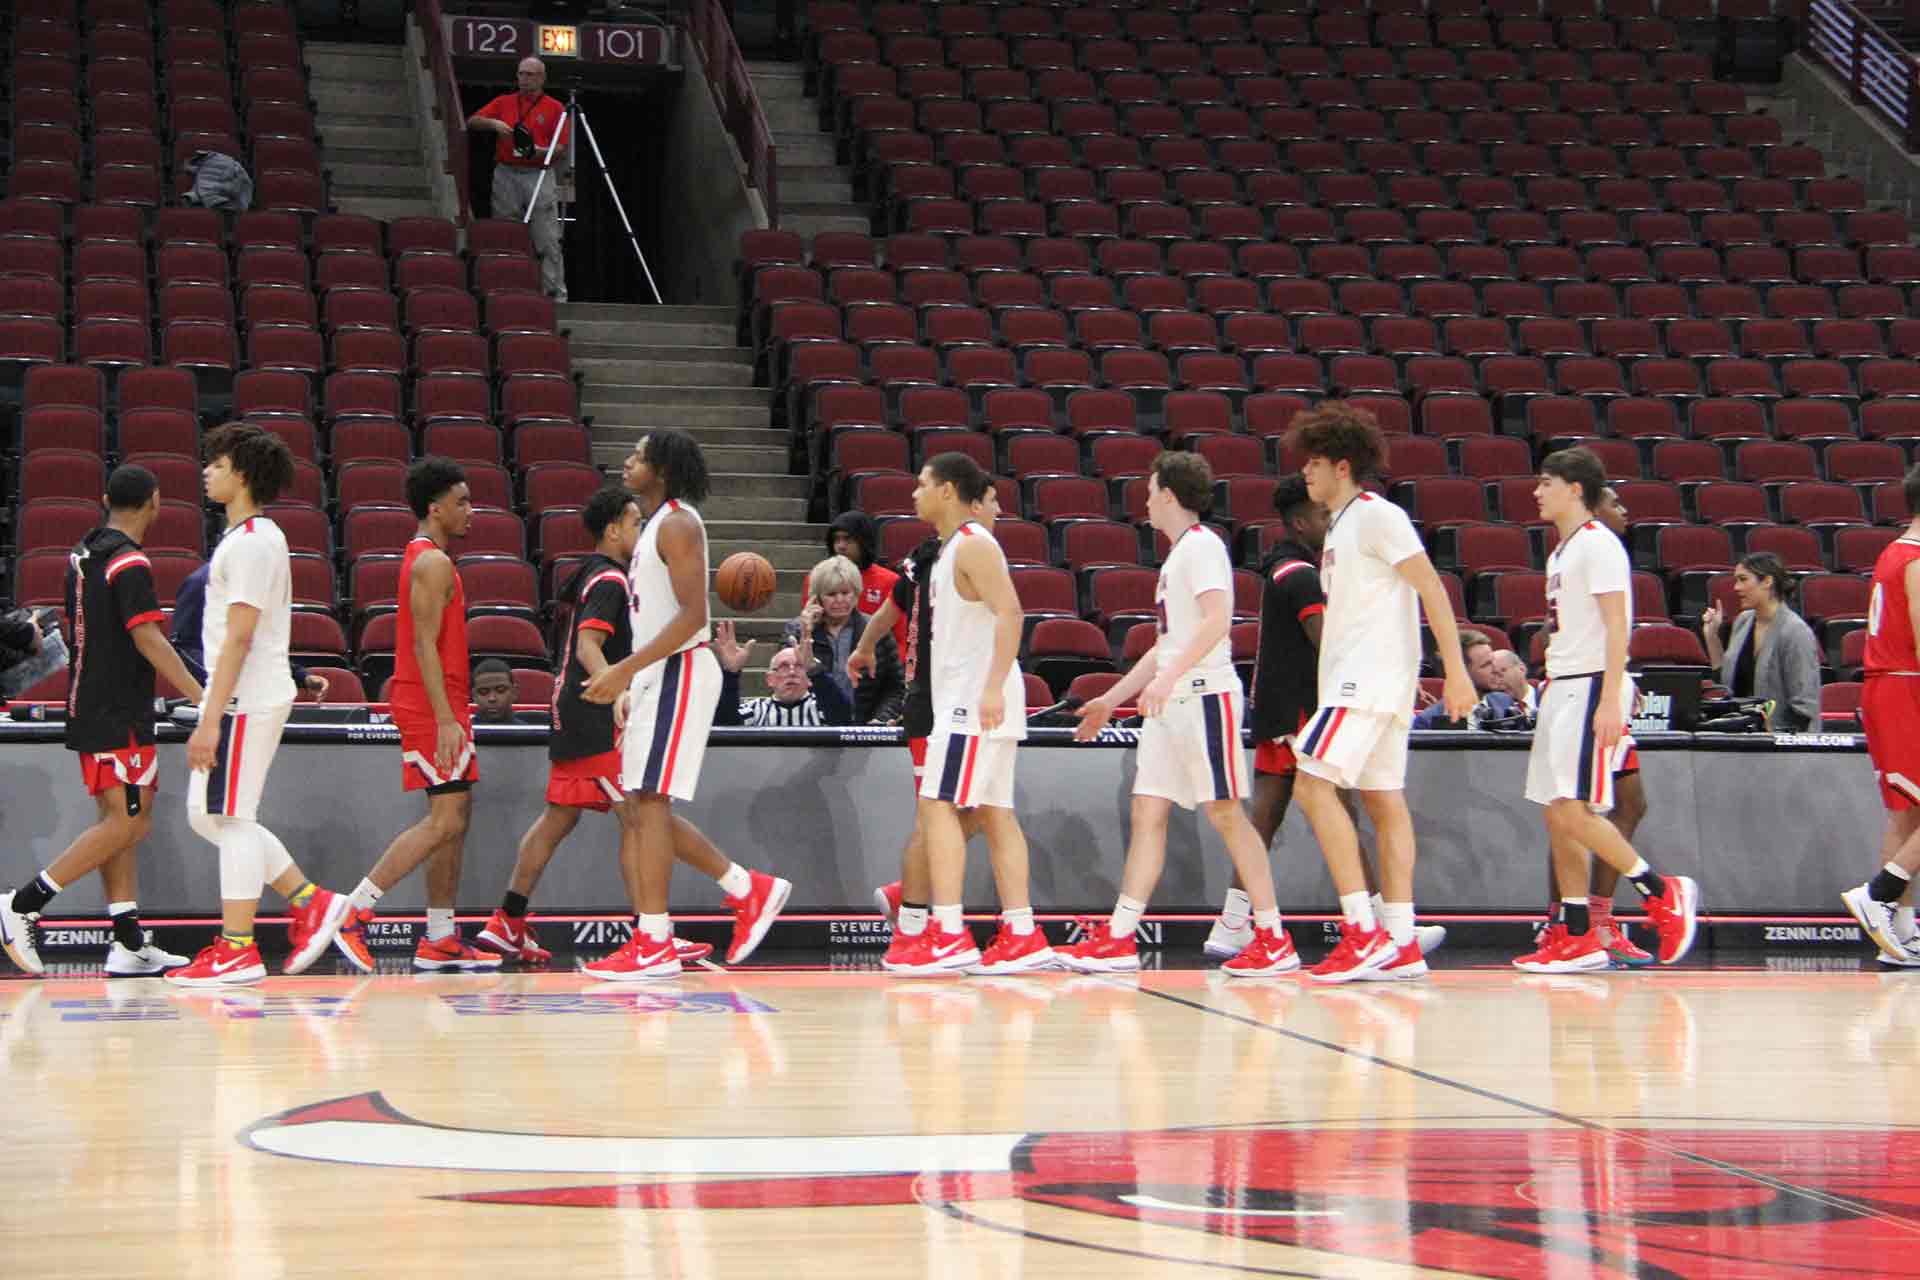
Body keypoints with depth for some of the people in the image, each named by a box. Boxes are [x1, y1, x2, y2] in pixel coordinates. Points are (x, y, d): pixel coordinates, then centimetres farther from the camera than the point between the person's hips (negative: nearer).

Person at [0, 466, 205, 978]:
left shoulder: (83, 556, 13)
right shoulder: (130, 564, -14)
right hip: (119, 714, -9)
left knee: (119, 821, 9)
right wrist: (200, 697, -25)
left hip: (88, 704, 9)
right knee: (126, 824, -8)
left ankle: (130, 944, 6)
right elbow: (147, 638, -22)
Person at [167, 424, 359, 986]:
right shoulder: (251, 536, 18)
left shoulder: (250, 542, -14)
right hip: (242, 700, 10)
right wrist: (212, 711, 23)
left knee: (230, 817, -5)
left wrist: (210, 718, -22)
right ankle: (311, 901, 15)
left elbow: (239, 635, -20)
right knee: (207, 816, 13)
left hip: (246, 701, -10)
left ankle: (237, 950, -1)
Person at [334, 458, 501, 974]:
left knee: (456, 816, 10)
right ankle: (352, 912, -14)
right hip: (432, 705, -11)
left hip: (440, 705, 11)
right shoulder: (433, 563, -13)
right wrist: (445, 719, -25)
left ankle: (440, 939, 11)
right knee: (445, 820, -13)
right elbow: (425, 645, -20)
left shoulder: (426, 558, 18)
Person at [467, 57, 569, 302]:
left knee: (547, 240, -8)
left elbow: (561, 150, 1)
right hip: (506, 175, 3)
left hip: (540, 175, -3)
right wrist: (493, 123, -10)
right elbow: (472, 121, 8)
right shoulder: (504, 102, 14)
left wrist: (540, 151, -18)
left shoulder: (554, 108, 6)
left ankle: (556, 293, -8)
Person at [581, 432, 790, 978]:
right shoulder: (657, 525, 19)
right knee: (639, 808, 8)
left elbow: (692, 615, -21)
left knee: (649, 801, -11)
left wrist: (626, 669, -24)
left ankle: (654, 943, -11)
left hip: (679, 671, -10)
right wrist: (630, 684, 22)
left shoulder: (678, 523, -12)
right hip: (658, 675, 10)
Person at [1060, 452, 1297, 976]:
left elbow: (1217, 619, -22)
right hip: (1171, 701, 10)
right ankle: (1118, 938, 2)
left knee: (1226, 812, -9)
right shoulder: (1177, 554, 22)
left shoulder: (1201, 545, -7)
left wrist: (1169, 676, -31)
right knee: (1147, 812, 4)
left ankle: (1274, 940, -6)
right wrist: (1111, 699, 30)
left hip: (1205, 696, -10)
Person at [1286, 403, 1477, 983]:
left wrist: (1456, 669, -19)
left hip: (1372, 675, -10)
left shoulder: (1375, 515, -9)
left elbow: (1431, 588, -14)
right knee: (1383, 799, 6)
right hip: (1352, 678, 10)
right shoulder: (1341, 525, 19)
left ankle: (1364, 931, -20)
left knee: (1313, 784, -16)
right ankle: (1400, 943, 4)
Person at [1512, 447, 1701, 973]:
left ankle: (1663, 891, -4)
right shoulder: (1563, 550, 18)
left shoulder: (1598, 544, -10)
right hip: (1562, 688, 10)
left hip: (1590, 687, -10)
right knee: (1557, 813, 5)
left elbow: (1616, 625, -17)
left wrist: (1609, 701, -23)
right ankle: (1576, 938, 7)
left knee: (1572, 809, -15)